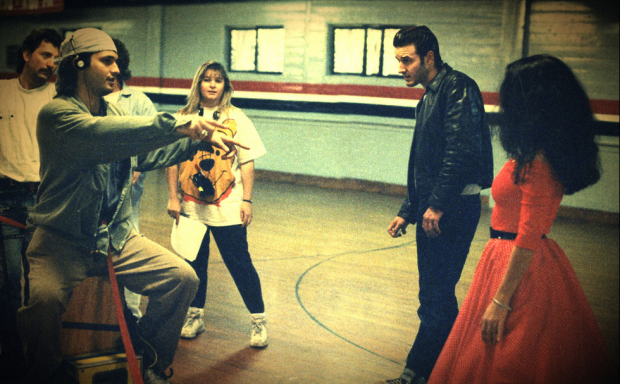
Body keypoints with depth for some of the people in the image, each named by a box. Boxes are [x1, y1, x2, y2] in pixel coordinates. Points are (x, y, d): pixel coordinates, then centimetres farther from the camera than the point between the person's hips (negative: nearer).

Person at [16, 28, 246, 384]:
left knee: (183, 278, -5)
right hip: (63, 241, -6)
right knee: (44, 299, -33)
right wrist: (178, 124, -38)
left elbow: (151, 153, 17)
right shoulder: (56, 113, -13)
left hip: (116, 236, 6)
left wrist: (200, 138, 2)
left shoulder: (116, 112, 10)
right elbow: (104, 135, -32)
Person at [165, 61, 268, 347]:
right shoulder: (184, 118, 3)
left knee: (239, 263, 1)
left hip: (227, 206, -2)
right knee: (194, 262, 13)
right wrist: (173, 197, 1)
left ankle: (259, 320, 15)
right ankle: (195, 316, 31)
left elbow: (247, 162, 0)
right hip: (191, 205, 2)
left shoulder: (236, 119, 0)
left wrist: (247, 200, -5)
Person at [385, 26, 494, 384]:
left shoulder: (458, 87, -9)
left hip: (453, 208, -10)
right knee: (438, 296, 14)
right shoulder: (428, 99, 20)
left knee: (436, 297, -5)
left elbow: (461, 151, -21)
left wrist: (437, 204, -22)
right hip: (433, 210, 10)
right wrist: (407, 212, 21)